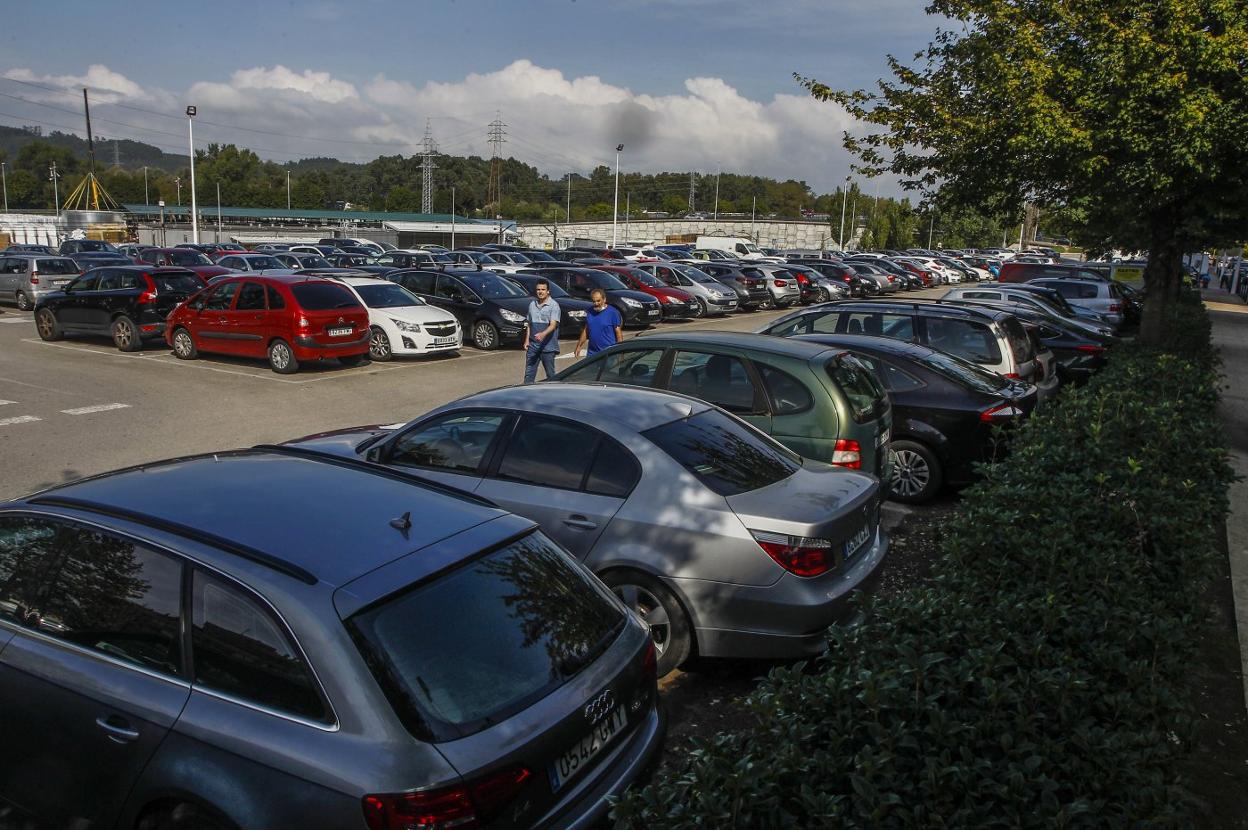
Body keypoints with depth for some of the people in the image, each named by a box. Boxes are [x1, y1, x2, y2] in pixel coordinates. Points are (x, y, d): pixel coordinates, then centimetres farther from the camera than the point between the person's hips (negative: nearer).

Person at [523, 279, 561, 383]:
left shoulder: (553, 305, -7)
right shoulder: (532, 305, 12)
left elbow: (553, 325, -18)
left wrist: (543, 334, -35)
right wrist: (527, 340, 9)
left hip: (548, 345, -5)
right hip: (533, 345, 5)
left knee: (550, 374, 4)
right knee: (529, 374, 5)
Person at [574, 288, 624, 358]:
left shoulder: (613, 312, -6)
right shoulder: (590, 312, 9)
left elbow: (618, 333, -6)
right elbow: (586, 331, 18)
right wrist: (579, 346, 17)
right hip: (592, 352, 5)